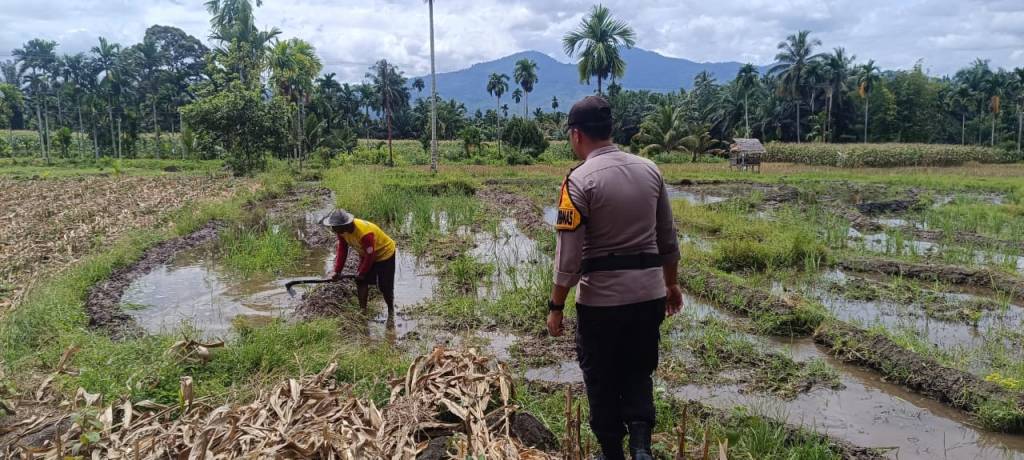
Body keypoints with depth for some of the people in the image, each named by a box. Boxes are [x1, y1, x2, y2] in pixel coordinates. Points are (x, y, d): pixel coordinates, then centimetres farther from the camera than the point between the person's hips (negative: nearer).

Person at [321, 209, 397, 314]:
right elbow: (342, 250, -8)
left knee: (385, 286, -1)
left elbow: (370, 255, -28)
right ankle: (362, 309, 15)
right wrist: (337, 271, -13)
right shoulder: (342, 231, -17)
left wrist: (362, 273, -15)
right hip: (366, 255, 7)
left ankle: (391, 311, 21)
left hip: (384, 253, -7)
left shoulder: (365, 233, -39)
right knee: (360, 281, 2)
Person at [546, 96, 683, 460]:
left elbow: (569, 253, -15)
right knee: (638, 372, 20)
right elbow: (667, 237, 11)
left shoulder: (580, 180, -14)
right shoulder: (649, 170, 4)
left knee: (602, 379, 13)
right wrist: (671, 284, 22)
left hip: (602, 297, -5)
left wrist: (556, 306, -6)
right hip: (650, 292, 5)